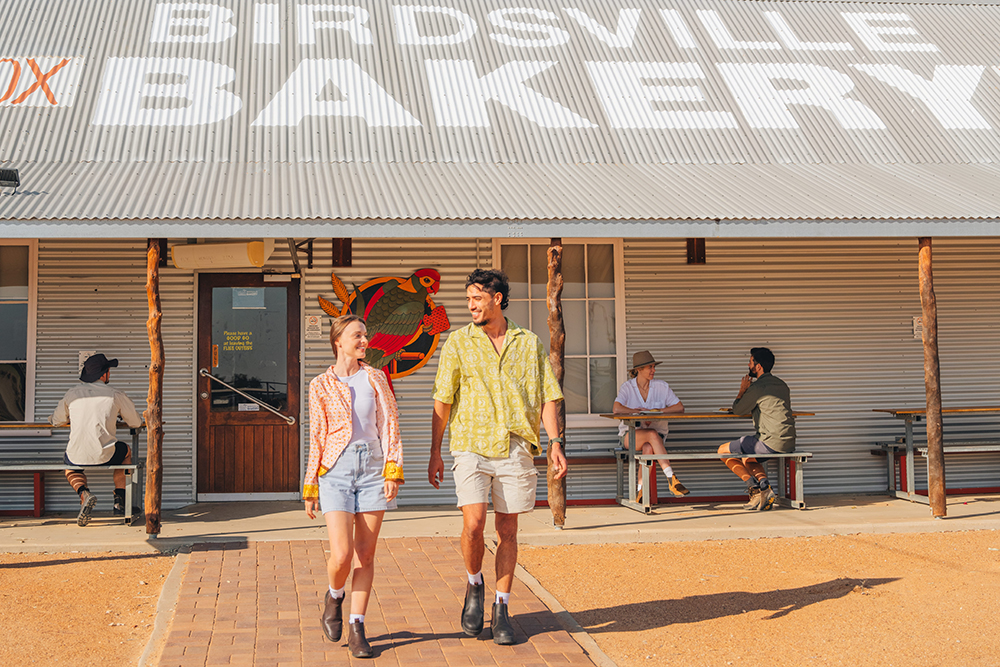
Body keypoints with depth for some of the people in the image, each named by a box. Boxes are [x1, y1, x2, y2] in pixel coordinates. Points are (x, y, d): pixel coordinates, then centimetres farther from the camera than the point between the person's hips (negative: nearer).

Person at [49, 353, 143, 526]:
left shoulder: (72, 393, 7)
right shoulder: (116, 395, 1)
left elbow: (56, 421, 21)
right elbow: (136, 423, 13)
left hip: (77, 457, 1)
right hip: (105, 456, -1)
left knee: (69, 464, 38)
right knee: (125, 451, 33)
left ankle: (83, 493, 5)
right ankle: (120, 502, 27)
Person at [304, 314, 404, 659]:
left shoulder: (375, 378, 9)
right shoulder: (321, 385, 4)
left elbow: (390, 425, 6)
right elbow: (317, 437, 8)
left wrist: (393, 471, -5)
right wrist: (310, 488, 7)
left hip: (373, 466, 2)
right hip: (336, 469, -2)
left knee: (365, 555, 2)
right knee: (342, 555, -12)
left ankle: (356, 628, 13)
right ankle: (334, 597, 21)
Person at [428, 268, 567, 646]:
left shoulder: (529, 344, 10)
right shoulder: (458, 343, 6)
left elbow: (547, 397, 9)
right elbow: (442, 402, 6)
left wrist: (555, 443, -2)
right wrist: (435, 453, 3)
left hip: (516, 448, 1)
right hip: (471, 446, -1)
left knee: (507, 530, 4)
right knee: (473, 524, -13)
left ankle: (501, 609, 15)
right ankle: (474, 587, 15)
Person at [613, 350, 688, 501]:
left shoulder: (661, 387, 3)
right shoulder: (627, 387, -5)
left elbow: (680, 407, -3)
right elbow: (616, 409, -22)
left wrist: (657, 411, -14)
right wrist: (642, 412, -17)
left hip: (656, 434, 2)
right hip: (631, 436, -2)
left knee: (648, 448, -35)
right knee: (652, 434, -35)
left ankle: (641, 491, -29)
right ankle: (671, 479, -41)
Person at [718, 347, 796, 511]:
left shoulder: (757, 387, -10)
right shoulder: (782, 385, 16)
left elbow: (737, 410, 1)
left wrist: (742, 390, 14)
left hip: (771, 442, -9)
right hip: (788, 443, 9)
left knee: (723, 451, 5)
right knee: (747, 459, 32)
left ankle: (755, 489, -5)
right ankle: (766, 489, 8)